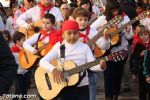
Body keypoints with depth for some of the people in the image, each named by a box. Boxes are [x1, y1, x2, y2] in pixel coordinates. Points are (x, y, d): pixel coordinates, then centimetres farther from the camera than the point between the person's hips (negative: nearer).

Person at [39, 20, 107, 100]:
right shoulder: (59, 47, -2)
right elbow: (42, 61, -10)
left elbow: (91, 65, -6)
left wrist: (100, 66, -28)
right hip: (64, 88, -1)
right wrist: (53, 69, -28)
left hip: (82, 87, 1)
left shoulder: (85, 47, 2)